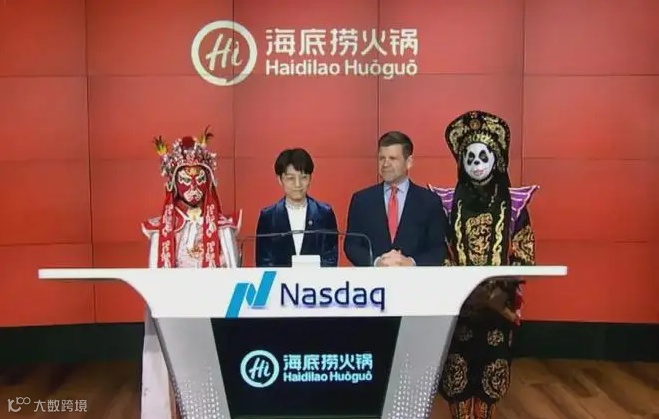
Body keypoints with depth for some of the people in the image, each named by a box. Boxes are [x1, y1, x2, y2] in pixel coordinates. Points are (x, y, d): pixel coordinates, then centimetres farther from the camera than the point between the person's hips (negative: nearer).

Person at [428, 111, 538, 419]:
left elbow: (525, 256, -1)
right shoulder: (448, 201, 2)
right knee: (458, 369, 3)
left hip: (498, 303, 0)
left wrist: (502, 290, -15)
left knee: (490, 368, 6)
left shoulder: (514, 202, 0)